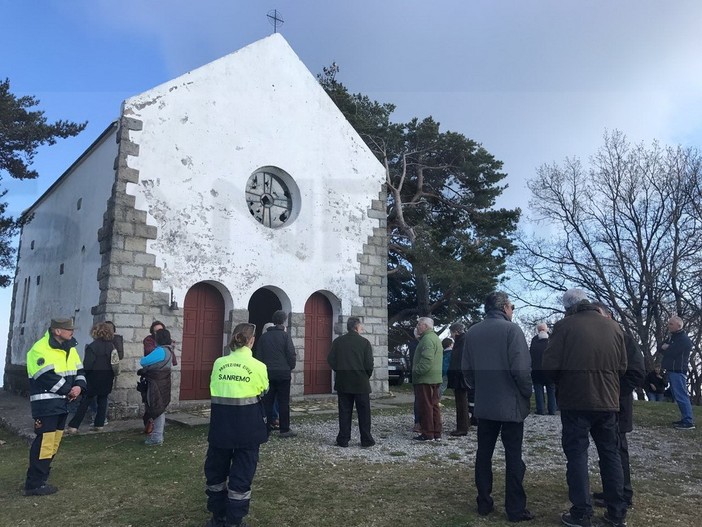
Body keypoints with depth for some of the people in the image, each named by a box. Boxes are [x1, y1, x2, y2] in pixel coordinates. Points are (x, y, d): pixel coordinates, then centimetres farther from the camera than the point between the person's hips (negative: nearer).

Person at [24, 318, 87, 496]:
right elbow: (49, 378, -23)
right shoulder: (40, 349, -15)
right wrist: (69, 390, -13)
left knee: (54, 442, 14)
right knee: (45, 442, -8)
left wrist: (79, 387, -7)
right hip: (46, 403, -9)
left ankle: (40, 476, 25)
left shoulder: (69, 349, 12)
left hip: (62, 402, 9)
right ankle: (34, 484, 0)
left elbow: (79, 371, 13)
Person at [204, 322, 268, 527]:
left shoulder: (219, 363, -2)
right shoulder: (258, 366, -9)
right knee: (242, 472, 8)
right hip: (247, 424, -3)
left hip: (221, 422, 3)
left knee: (216, 469, 18)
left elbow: (213, 389, 7)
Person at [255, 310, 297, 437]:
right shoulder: (285, 335, -7)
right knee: (283, 402, 1)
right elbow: (291, 354, -9)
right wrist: (291, 368, 7)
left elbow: (258, 356, 10)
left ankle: (266, 428, 11)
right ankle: (284, 429, 4)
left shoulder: (263, 336, 7)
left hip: (267, 373, 4)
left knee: (267, 401, 9)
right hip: (283, 373, -4)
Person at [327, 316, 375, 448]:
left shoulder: (337, 341, 2)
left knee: (344, 412, 9)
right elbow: (369, 363, -11)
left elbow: (331, 360, -1)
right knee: (364, 412, 7)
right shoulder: (364, 342, -8)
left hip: (342, 382, 3)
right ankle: (366, 439, 11)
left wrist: (340, 371, 12)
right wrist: (367, 376, 6)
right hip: (361, 382, -3)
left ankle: (343, 439, 11)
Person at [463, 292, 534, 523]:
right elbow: (521, 368, -17)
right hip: (511, 403, -4)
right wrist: (527, 393, -2)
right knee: (513, 457, 4)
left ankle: (484, 504, 19)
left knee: (484, 454, 12)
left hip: (483, 404, 5)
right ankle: (515, 509, 9)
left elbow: (466, 368, 6)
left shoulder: (472, 332, 3)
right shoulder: (511, 329, -12)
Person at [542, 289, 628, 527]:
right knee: (610, 454, 16)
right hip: (607, 401, 5)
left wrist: (561, 382, 8)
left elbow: (549, 365, -12)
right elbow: (622, 367, 10)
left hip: (575, 401, -4)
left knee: (577, 455, 4)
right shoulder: (613, 326, 6)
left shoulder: (565, 325, -10)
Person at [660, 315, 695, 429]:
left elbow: (670, 352, -19)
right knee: (678, 396, 13)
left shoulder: (683, 339, -12)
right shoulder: (672, 337, 19)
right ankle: (685, 419, 19)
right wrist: (666, 347, -7)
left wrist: (666, 347, 1)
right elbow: (661, 348, 13)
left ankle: (688, 422, -12)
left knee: (681, 396, -12)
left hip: (678, 371, -10)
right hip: (672, 371, 10)